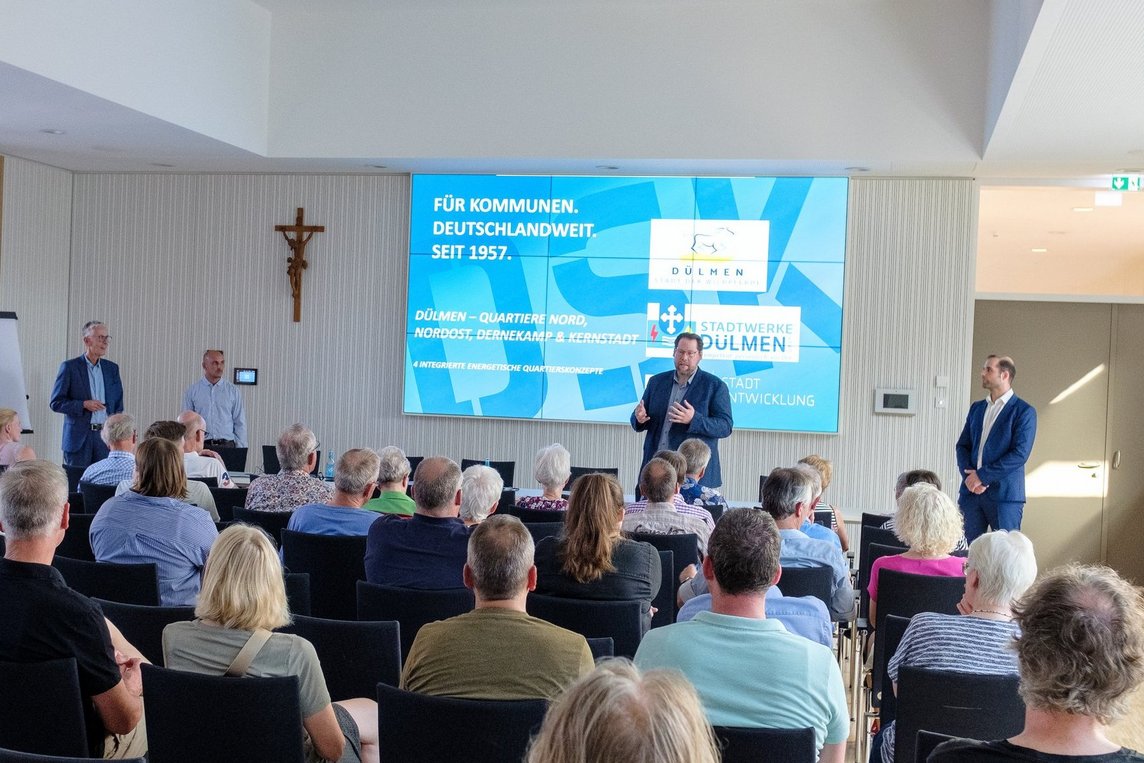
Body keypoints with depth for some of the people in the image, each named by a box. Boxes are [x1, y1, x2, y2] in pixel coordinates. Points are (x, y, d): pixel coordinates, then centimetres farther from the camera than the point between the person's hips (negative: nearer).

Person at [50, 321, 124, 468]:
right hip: (79, 438, -3)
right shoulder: (69, 367, -1)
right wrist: (84, 404, -16)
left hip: (106, 436, 3)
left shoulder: (112, 368, 11)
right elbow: (56, 402, -3)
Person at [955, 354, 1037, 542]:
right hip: (970, 491, 6)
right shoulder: (976, 408, 16)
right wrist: (969, 476, -6)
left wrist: (982, 475, -14)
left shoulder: (1024, 411, -4)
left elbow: (1020, 454, -13)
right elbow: (962, 445, 13)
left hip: (1004, 494, -5)